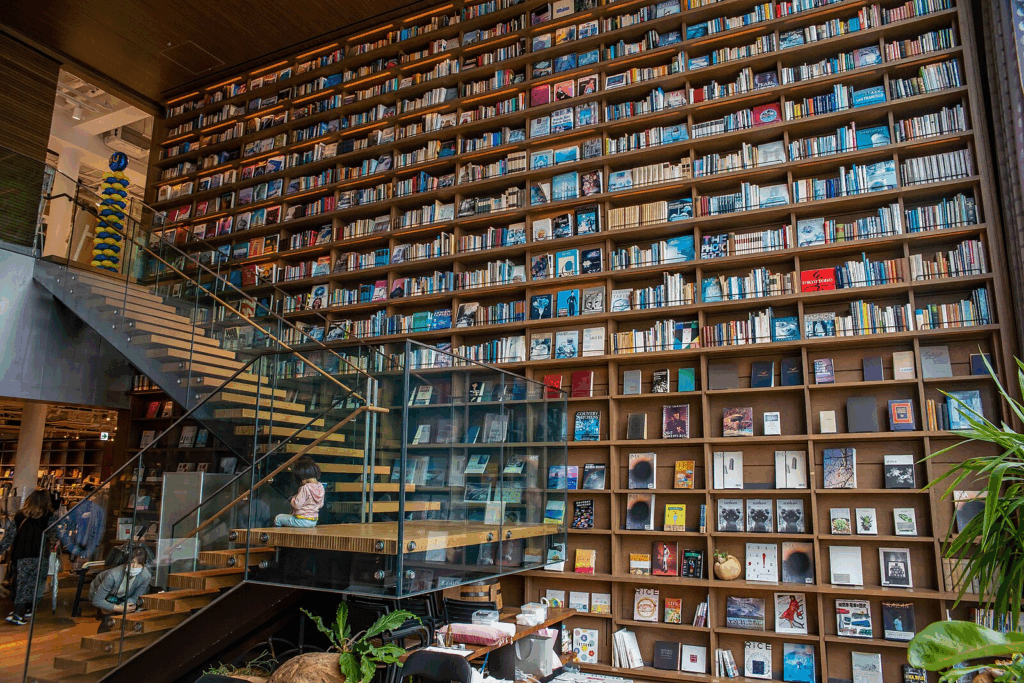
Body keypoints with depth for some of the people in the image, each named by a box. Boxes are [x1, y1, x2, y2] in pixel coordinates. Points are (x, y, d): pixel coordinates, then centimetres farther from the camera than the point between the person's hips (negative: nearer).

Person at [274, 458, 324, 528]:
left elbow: (297, 505, -22)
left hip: (302, 521, -9)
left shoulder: (305, 488, -24)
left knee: (278, 519, 10)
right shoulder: (321, 487, 0)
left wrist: (292, 499, -3)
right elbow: (321, 505, 10)